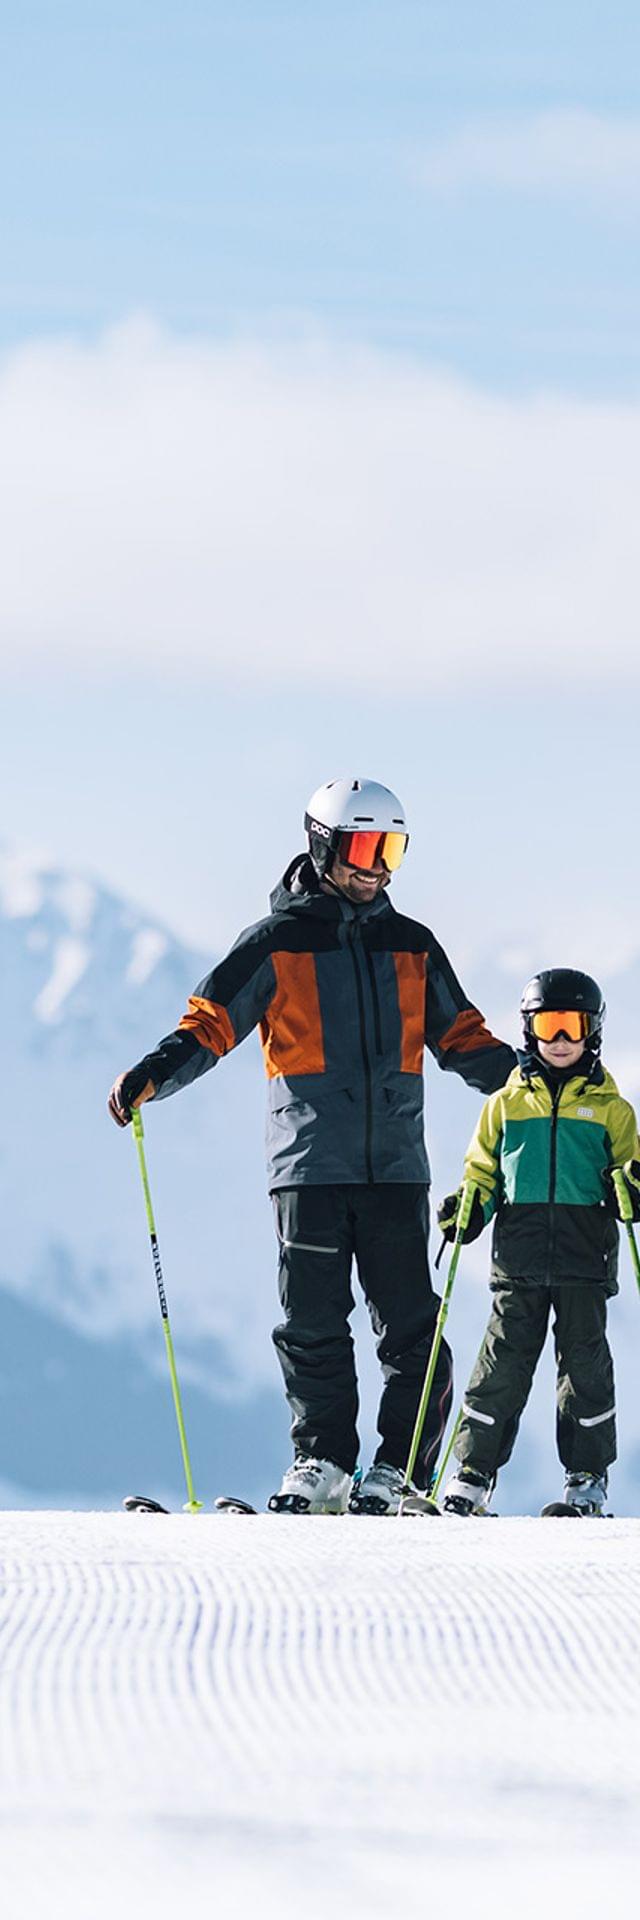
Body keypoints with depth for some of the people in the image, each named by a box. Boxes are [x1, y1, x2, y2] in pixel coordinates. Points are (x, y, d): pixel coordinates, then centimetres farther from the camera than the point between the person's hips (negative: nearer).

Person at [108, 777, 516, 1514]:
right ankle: (321, 1461, 7)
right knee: (313, 1322, -2)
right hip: (310, 1166, -2)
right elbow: (210, 1025, 0)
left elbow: (462, 1038, 21)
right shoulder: (277, 942, 4)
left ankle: (402, 1471, 2)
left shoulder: (412, 947, 15)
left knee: (410, 1327, -2)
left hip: (395, 1167, 3)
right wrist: (152, 1075, -17)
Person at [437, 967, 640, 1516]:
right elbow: (483, 1172, 19)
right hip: (520, 1254, 1)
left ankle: (588, 1475, 7)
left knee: (584, 1358, 0)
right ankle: (475, 1468, 2)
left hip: (585, 1253, -1)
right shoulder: (507, 1104, 13)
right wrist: (466, 1209, 1)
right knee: (505, 1357, -2)